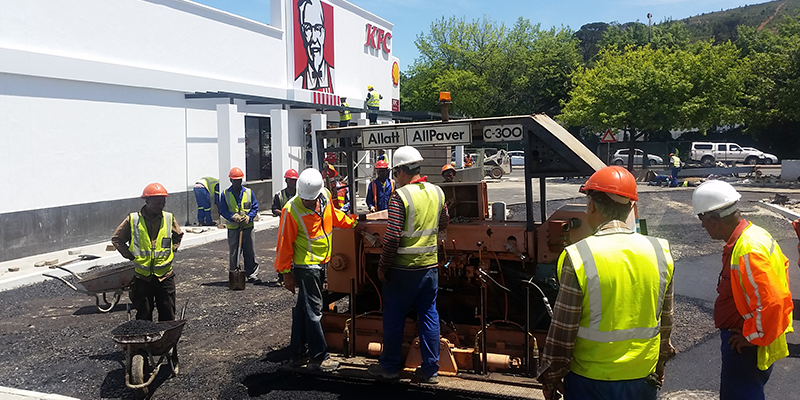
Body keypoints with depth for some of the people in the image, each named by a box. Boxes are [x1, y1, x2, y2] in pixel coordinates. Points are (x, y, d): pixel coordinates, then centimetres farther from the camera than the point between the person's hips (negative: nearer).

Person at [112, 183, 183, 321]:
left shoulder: (169, 218, 1)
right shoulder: (133, 219, -5)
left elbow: (178, 236, 20)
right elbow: (116, 239, 6)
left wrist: (171, 251, 7)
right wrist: (130, 256, -1)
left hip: (165, 275, 2)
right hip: (142, 276, -1)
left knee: (168, 315, 7)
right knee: (143, 316, 7)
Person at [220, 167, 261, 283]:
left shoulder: (249, 192, 5)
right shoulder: (225, 194, 1)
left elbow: (255, 207, 6)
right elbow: (223, 210, 0)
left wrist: (248, 217, -11)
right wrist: (234, 217, -17)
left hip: (247, 227, 1)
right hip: (233, 228, -1)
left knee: (250, 252, 5)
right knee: (233, 253, 3)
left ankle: (252, 275, 13)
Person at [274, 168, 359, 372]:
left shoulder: (325, 196, -3)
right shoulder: (291, 210, -21)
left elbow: (333, 215, 20)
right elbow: (285, 243, -15)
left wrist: (352, 222, 22)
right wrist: (286, 273, -12)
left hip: (321, 263, 7)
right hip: (305, 266, -7)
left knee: (303, 308, 16)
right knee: (313, 310, -3)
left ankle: (298, 353, 26)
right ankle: (319, 358, 6)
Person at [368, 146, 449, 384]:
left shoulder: (400, 196, -16)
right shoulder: (437, 192, 3)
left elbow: (392, 237, -19)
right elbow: (443, 223, 19)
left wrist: (382, 266, -9)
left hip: (403, 267, -5)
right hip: (430, 265, 6)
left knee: (394, 317, 9)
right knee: (429, 315, 11)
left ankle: (389, 366, 22)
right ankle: (430, 370, 16)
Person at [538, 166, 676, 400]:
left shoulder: (579, 257, -19)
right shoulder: (659, 252, -5)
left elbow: (562, 330, -14)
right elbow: (665, 321, 7)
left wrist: (550, 377, -1)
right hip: (644, 380, 4)